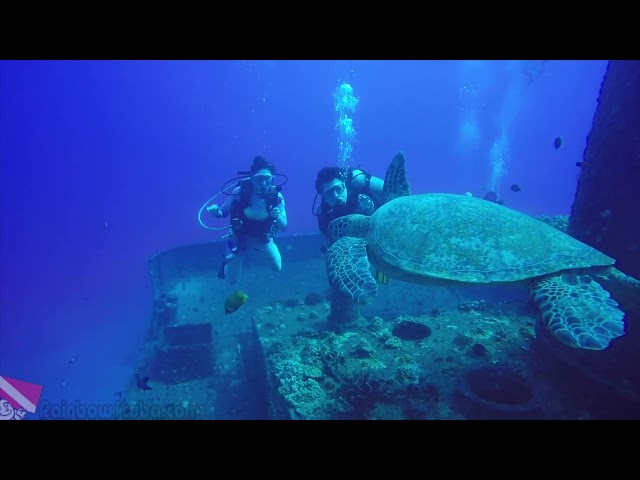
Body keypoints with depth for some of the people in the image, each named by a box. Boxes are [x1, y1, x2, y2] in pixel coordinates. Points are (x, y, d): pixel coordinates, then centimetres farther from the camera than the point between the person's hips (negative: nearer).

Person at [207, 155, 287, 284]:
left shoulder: (276, 196, -25)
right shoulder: (239, 191, -28)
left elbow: (283, 228, -18)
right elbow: (223, 212, -14)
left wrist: (278, 218, -41)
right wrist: (216, 212, -38)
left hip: (264, 238, 1)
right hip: (240, 238, -1)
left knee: (277, 268, 11)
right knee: (232, 279, 4)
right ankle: (228, 260, 39)